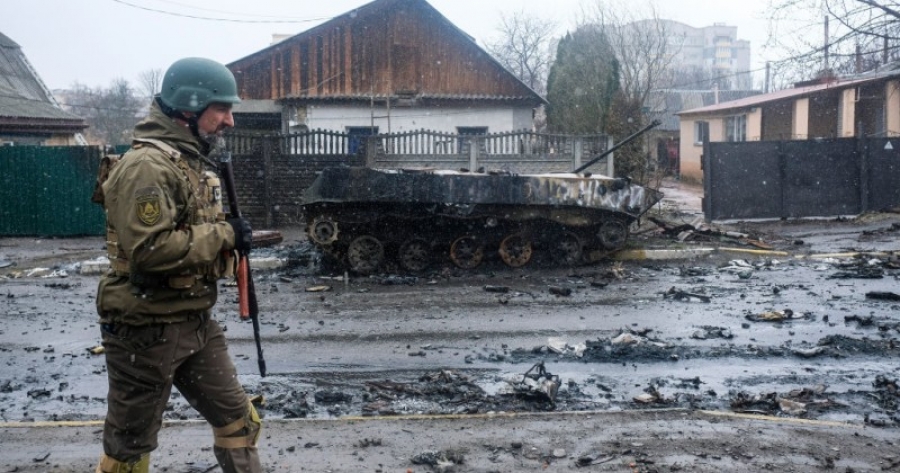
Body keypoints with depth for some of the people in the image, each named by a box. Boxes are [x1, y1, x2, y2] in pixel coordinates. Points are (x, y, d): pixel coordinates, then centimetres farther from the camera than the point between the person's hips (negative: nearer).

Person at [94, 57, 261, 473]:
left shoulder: (192, 161, 11)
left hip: (195, 321, 9)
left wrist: (230, 240, 2)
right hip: (146, 328, -9)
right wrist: (223, 235, -21)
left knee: (237, 420, 14)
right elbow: (148, 250, -30)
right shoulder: (148, 165, -20)